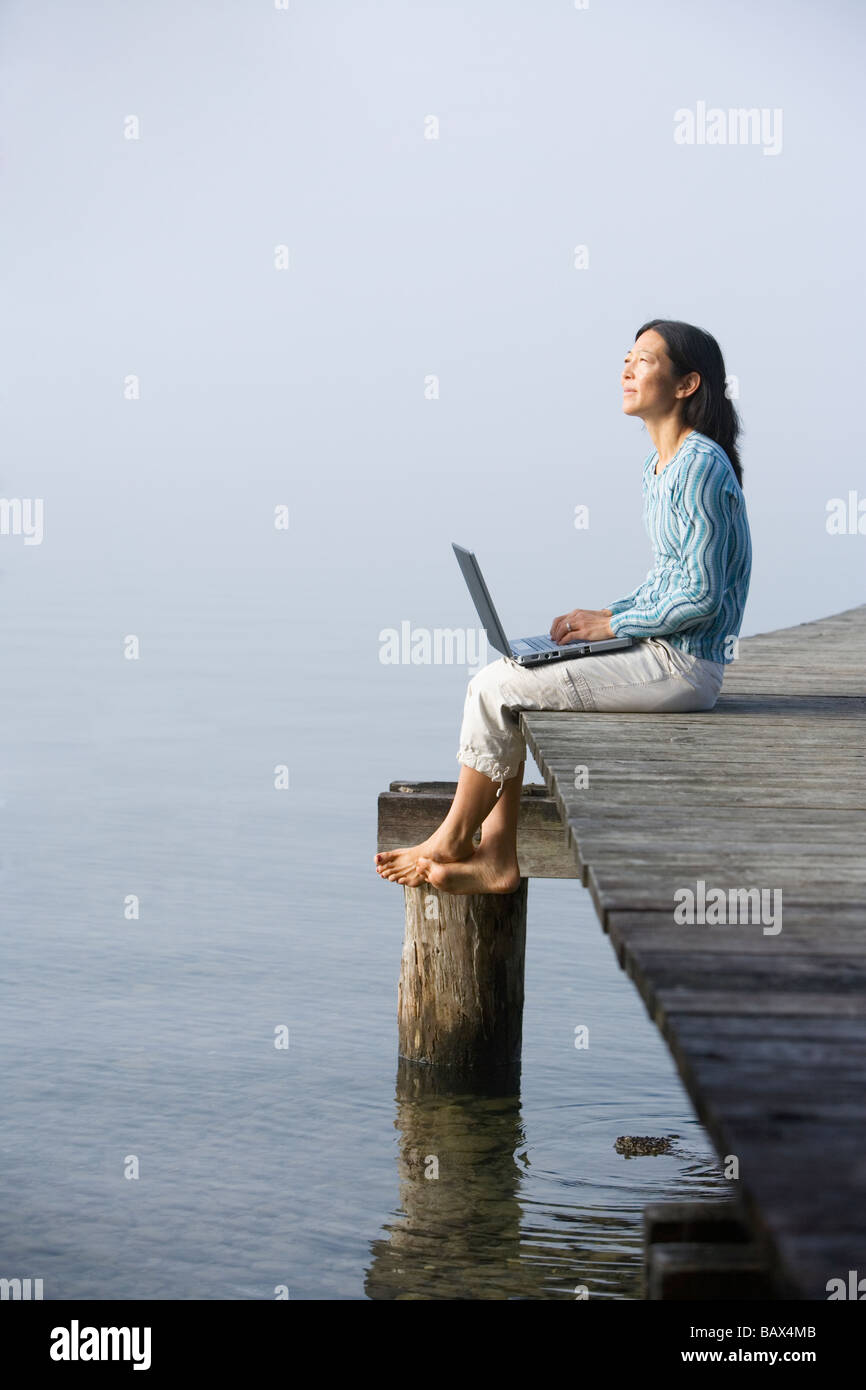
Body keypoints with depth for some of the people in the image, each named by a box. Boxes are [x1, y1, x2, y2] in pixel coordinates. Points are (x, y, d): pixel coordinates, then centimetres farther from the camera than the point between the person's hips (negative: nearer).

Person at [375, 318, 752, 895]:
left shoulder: (702, 466, -17)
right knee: (494, 681, 1)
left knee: (496, 688, -12)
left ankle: (451, 841, 5)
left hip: (684, 666, -10)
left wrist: (611, 624, -11)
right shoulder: (658, 467, 14)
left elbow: (700, 596, -20)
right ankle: (496, 860, -2)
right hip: (660, 654, 10)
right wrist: (602, 614, 6)